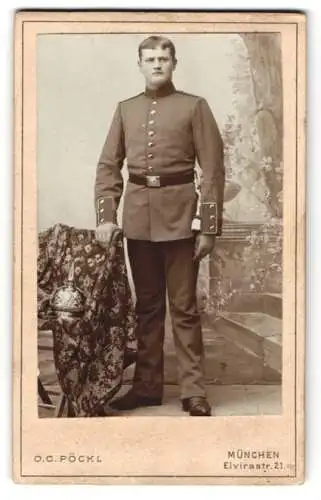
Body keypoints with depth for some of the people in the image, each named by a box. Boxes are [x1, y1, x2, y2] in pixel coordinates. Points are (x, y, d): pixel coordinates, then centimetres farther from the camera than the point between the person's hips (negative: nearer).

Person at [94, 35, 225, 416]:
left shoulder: (194, 106, 2)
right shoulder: (126, 109, 12)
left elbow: (212, 169, -3)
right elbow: (108, 166, 9)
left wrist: (209, 226, -9)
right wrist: (106, 216, -3)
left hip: (179, 214, -3)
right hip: (137, 216, 4)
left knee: (184, 307, 0)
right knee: (146, 304, 11)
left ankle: (193, 390, 8)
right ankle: (147, 385, 20)